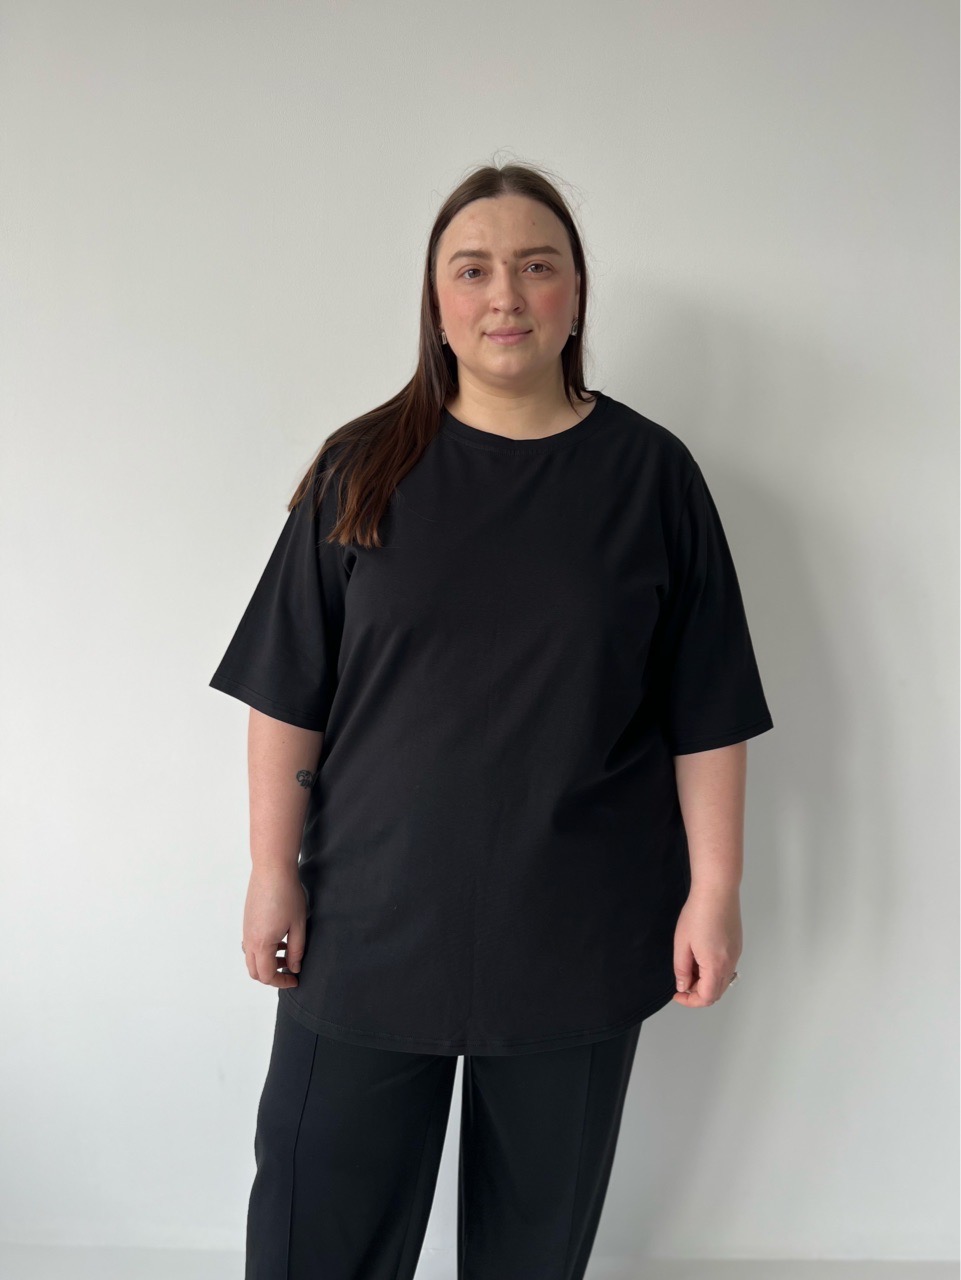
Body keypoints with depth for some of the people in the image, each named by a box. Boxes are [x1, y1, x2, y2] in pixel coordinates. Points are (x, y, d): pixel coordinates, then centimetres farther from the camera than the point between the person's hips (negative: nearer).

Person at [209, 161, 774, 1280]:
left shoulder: (652, 473, 0)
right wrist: (274, 871, -2)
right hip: (372, 922, 1)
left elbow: (707, 713, 0)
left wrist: (714, 889, -3)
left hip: (579, 934, 0)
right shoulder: (362, 469, 0)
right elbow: (287, 693, 0)